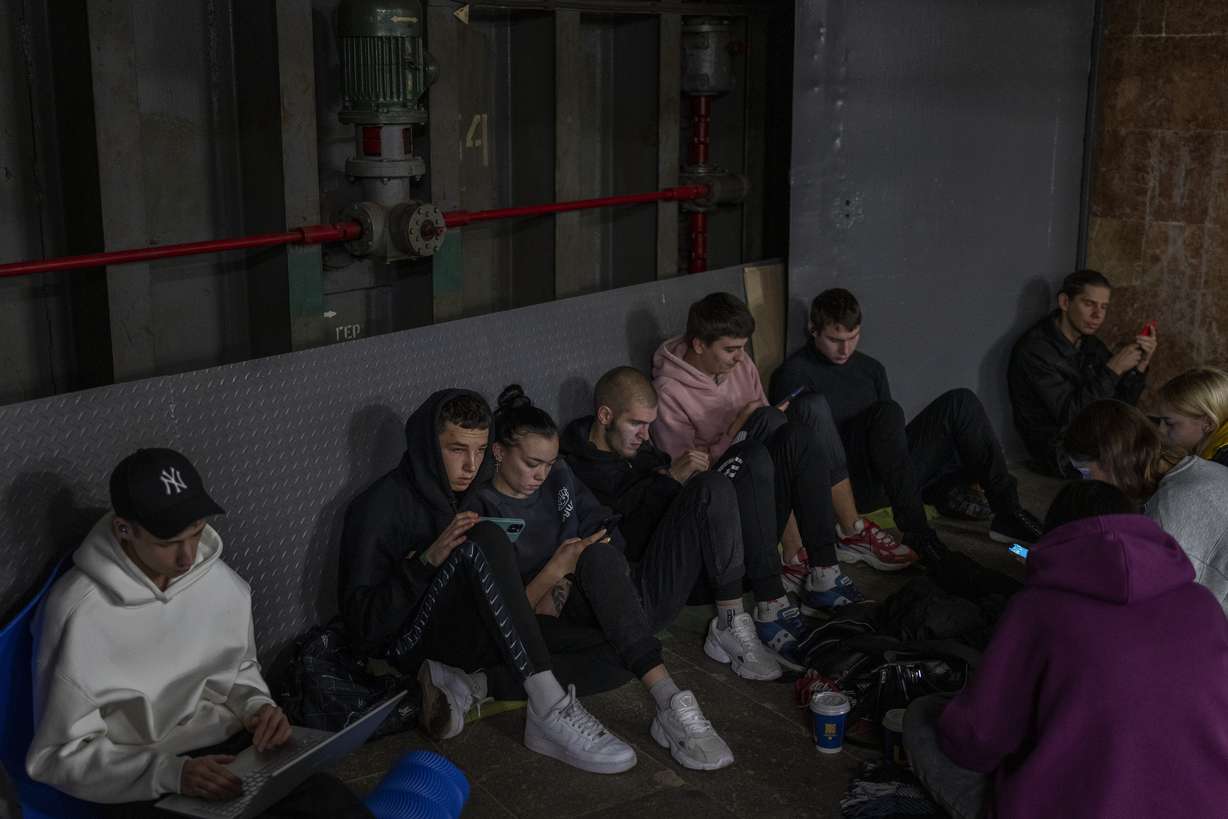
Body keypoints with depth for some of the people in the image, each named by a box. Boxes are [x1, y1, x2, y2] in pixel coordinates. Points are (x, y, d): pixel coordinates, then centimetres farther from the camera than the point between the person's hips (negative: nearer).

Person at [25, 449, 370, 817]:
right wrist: (171, 773, -24)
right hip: (141, 784, -5)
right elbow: (59, 755, -13)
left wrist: (257, 706, -5)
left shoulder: (223, 584, -2)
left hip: (234, 749, 5)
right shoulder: (79, 613, -17)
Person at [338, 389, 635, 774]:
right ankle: (551, 709, -40)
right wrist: (427, 560, -27)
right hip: (413, 644, -6)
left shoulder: (480, 493, 10)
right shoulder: (381, 506, -9)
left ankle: (467, 687, -19)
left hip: (481, 639, 7)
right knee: (484, 541, -33)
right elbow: (360, 623, -15)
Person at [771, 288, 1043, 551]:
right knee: (885, 412, -32)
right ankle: (915, 530, -34)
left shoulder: (871, 369, 20)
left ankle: (1007, 511, -16)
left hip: (897, 471, 7)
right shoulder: (794, 375, -1)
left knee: (961, 401, -8)